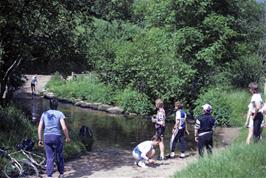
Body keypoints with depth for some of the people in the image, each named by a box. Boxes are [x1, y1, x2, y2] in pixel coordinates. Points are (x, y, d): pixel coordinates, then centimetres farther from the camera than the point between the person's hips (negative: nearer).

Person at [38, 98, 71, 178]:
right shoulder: (59, 114, -5)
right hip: (57, 137, -2)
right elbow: (64, 127, -13)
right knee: (59, 156, 17)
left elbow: (39, 128, 4)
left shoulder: (44, 114, 6)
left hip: (47, 137, 2)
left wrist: (40, 140, 11)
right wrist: (67, 137, 0)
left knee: (49, 158, 6)